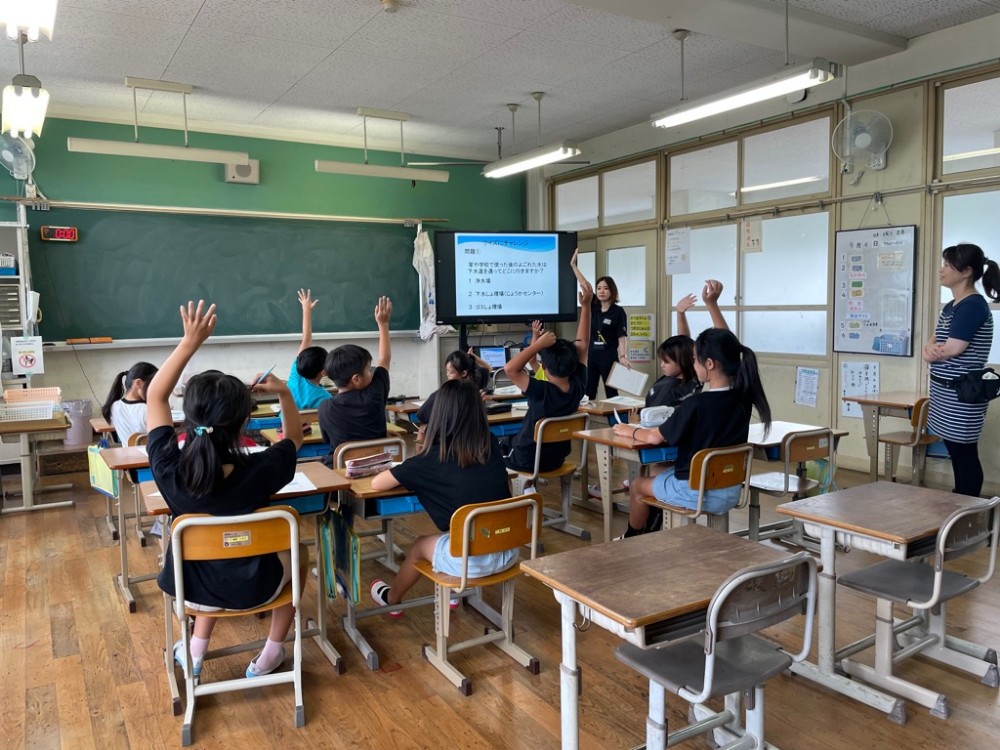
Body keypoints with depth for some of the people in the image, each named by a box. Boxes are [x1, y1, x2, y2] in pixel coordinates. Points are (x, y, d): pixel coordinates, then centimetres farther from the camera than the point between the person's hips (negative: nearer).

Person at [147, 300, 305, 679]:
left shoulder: (170, 470, -26)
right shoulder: (260, 472, -31)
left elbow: (155, 395, -11)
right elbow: (294, 437, -5)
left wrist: (189, 342, -14)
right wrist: (284, 394, -14)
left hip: (191, 584, 3)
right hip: (249, 587, -2)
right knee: (292, 553, 30)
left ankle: (196, 652, 42)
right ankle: (269, 656, 35)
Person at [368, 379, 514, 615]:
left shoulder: (433, 458, -10)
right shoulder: (492, 445, 2)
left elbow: (377, 483, -2)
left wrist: (408, 475, 18)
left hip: (471, 559, -4)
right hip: (508, 551, 5)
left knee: (420, 546, 26)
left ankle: (391, 599, 51)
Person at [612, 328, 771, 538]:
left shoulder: (696, 404, -26)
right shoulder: (743, 397, -9)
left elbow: (654, 438, -11)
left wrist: (630, 430, 7)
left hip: (696, 493, -7)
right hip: (731, 492, 7)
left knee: (637, 485, 22)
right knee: (663, 474, 33)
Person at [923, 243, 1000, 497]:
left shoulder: (973, 305, -14)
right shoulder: (951, 306, 13)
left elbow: (953, 349, -19)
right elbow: (932, 344, 13)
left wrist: (932, 352, 1)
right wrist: (932, 349, -10)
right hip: (946, 392, 9)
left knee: (965, 456, -2)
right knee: (956, 455, 15)